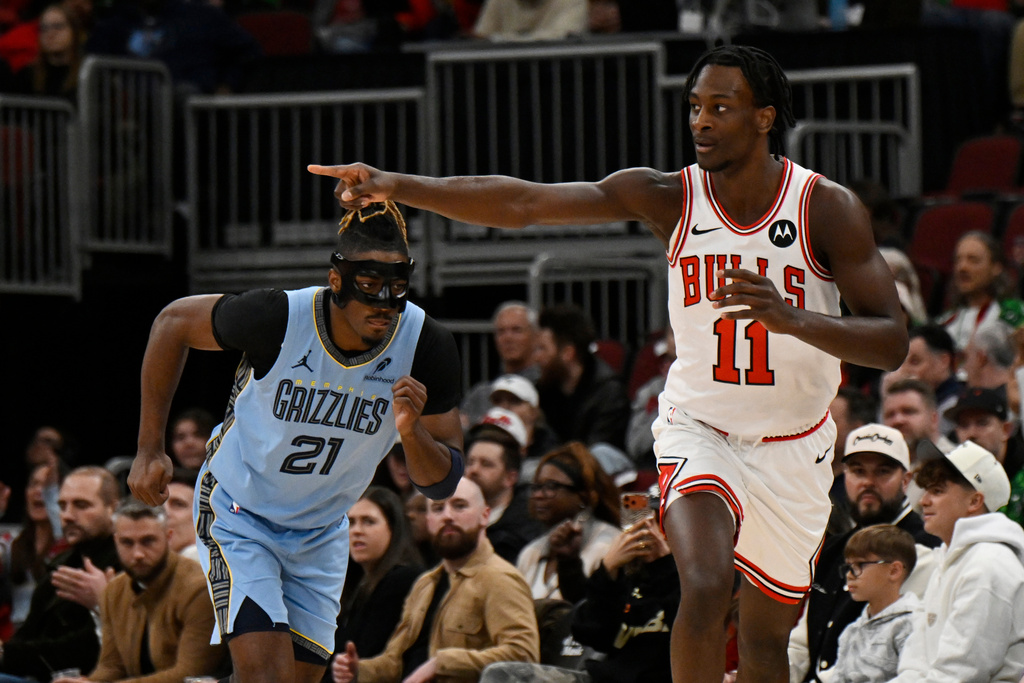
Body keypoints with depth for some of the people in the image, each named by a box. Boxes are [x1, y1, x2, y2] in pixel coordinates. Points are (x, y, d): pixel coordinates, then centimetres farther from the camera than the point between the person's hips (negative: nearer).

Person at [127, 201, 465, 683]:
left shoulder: (427, 347, -19)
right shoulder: (279, 317, -27)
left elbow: (442, 483, -13)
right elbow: (174, 322, -8)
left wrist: (411, 432, -36)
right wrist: (150, 450, -6)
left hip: (321, 535, 4)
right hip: (238, 513, -4)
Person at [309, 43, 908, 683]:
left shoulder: (828, 208, -14)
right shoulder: (667, 197, -11)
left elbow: (892, 344, -17)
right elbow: (521, 203, -19)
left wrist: (791, 318, -34)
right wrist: (398, 186, -31)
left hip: (794, 449, 1)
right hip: (700, 431, -1)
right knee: (704, 588, -27)